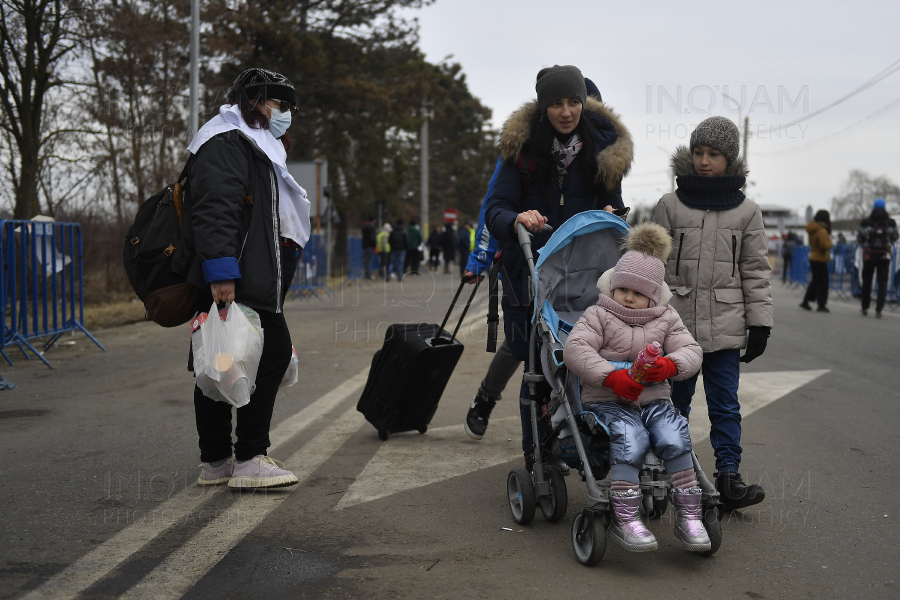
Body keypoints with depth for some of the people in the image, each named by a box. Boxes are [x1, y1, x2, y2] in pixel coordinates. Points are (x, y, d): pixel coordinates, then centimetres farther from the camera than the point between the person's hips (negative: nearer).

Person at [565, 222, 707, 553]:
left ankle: (689, 516, -17)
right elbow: (575, 349, -11)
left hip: (654, 399, 3)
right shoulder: (597, 316, 3)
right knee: (630, 440, -34)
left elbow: (691, 350, 8)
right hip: (607, 401, -3)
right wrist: (611, 376, -24)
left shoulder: (666, 318, 14)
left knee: (675, 438, -27)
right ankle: (624, 519, -29)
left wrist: (669, 365, -17)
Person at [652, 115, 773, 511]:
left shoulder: (746, 211, 5)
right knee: (675, 400, 9)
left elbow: (756, 271, 8)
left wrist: (760, 323, 4)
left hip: (725, 326, 0)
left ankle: (728, 477, 4)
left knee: (725, 404, 0)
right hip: (677, 322, 0)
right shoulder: (670, 205, 4)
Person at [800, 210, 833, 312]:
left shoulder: (814, 230, 11)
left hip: (814, 258, 9)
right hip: (820, 260, -9)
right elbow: (825, 245, -25)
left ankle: (805, 302, 19)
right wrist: (831, 243, -6)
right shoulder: (822, 231, -19)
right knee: (823, 282, -4)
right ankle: (821, 305, -2)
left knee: (815, 281, 17)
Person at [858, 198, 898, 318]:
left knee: (866, 281, 13)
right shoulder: (891, 222, -4)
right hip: (884, 256, 0)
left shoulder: (865, 222, -8)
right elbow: (895, 238, 6)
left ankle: (865, 308, 22)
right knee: (882, 282, 3)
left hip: (869, 255, 0)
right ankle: (878, 310, -6)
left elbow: (859, 238, -3)